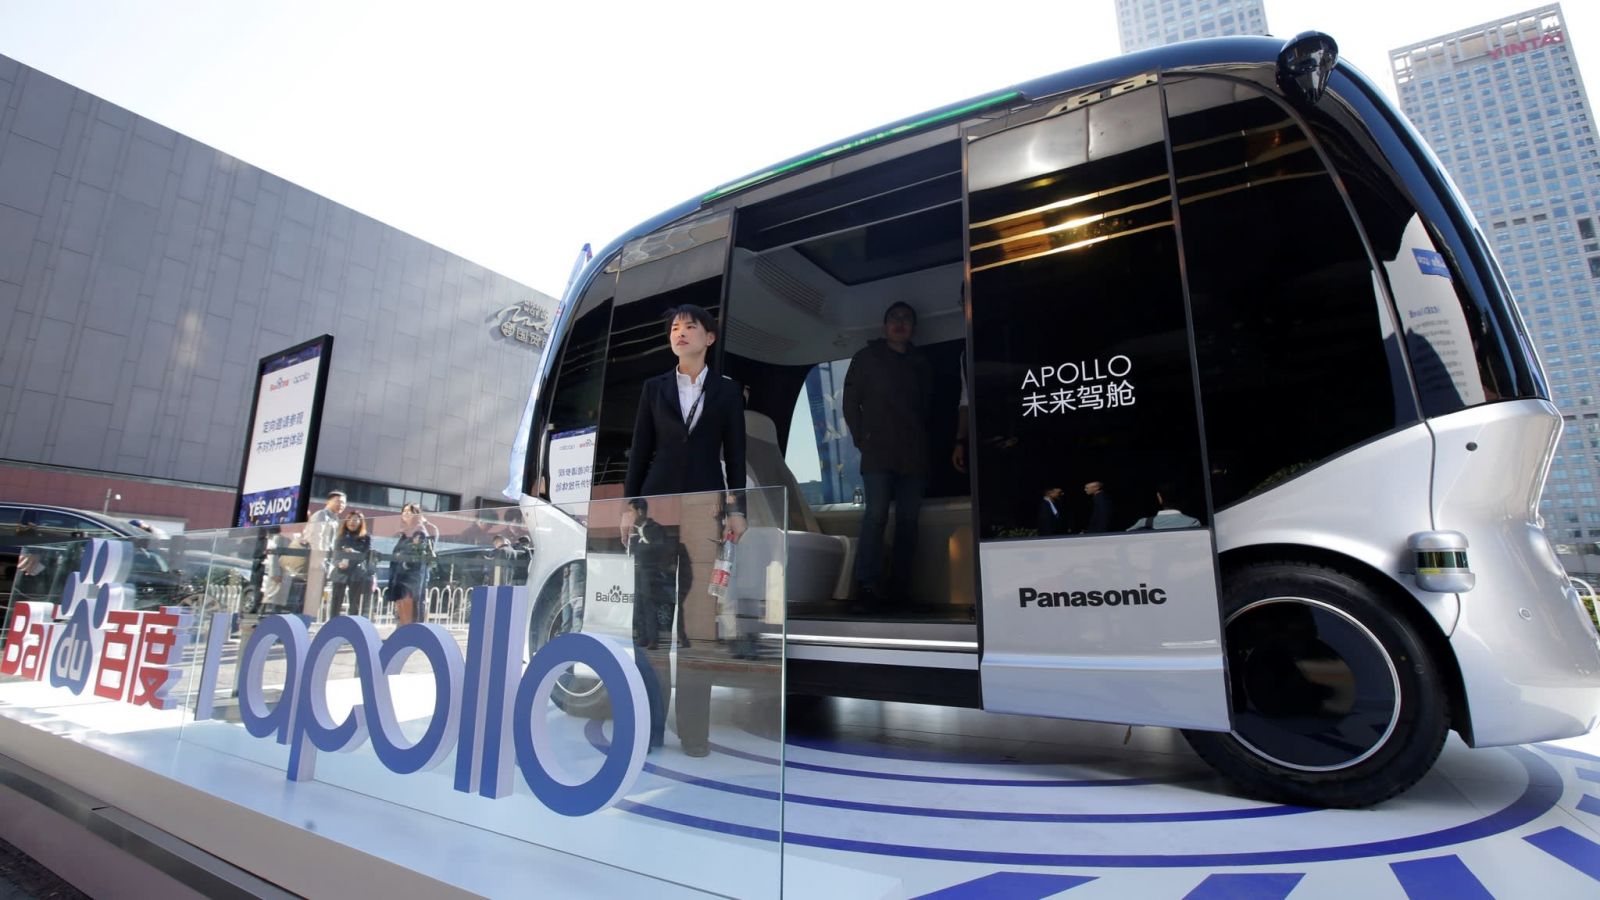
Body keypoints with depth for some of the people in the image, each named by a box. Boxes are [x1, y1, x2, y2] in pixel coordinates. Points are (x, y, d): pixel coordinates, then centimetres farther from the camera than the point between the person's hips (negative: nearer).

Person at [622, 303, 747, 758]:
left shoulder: (728, 390, 10)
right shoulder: (654, 388, 13)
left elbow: (736, 455, 6)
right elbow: (639, 452, 10)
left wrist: (737, 510, -2)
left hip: (706, 507, -1)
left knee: (701, 618, -2)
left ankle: (694, 729, 7)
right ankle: (647, 726, 12)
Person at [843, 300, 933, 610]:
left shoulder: (921, 364, 19)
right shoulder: (867, 357, 10)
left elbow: (928, 407, 18)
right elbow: (851, 401, 7)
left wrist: (923, 443, 6)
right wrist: (863, 439, -1)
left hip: (913, 454, 4)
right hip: (878, 452, -3)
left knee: (908, 519, 1)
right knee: (876, 513, -15)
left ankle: (899, 590, 7)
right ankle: (866, 587, -14)